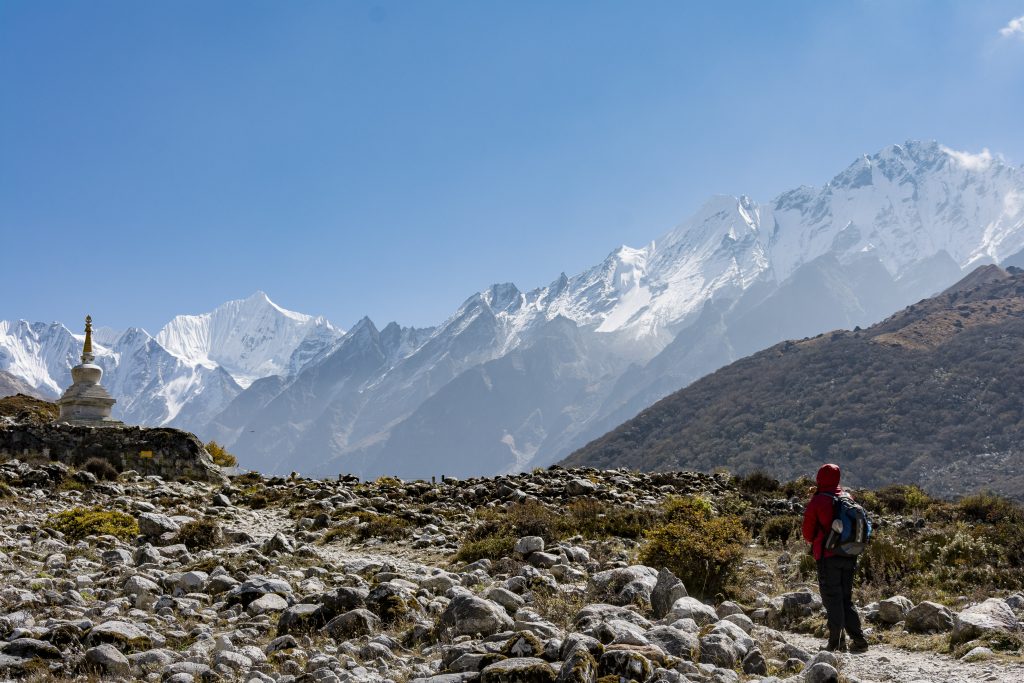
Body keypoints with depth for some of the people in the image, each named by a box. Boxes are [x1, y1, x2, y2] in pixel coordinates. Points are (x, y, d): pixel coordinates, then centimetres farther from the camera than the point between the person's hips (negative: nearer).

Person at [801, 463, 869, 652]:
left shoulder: (817, 502, -8)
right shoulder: (848, 498, 7)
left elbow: (808, 532, -1)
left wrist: (815, 542, 18)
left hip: (828, 557, -5)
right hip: (849, 556, 5)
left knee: (832, 600, -1)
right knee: (847, 599, 14)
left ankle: (835, 642, -4)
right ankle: (859, 639, 6)